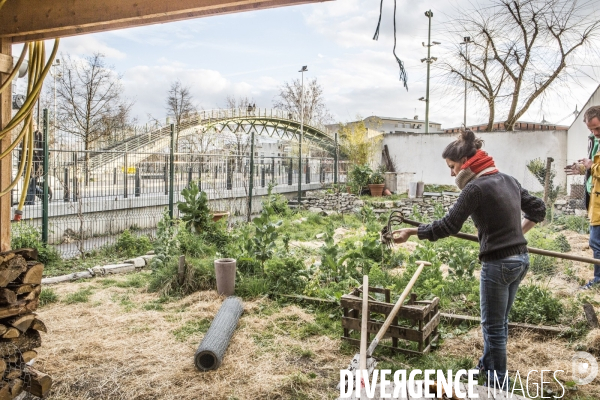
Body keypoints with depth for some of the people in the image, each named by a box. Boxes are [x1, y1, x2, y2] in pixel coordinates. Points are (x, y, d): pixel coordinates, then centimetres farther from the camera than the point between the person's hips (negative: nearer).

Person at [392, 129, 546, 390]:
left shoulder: (476, 187, -17)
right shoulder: (509, 180, 9)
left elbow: (448, 226, -18)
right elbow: (537, 210, 17)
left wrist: (411, 232, -10)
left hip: (498, 264, -9)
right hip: (521, 259, 9)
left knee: (493, 325, 8)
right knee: (498, 320, 23)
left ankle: (499, 384, 23)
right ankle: (487, 365, 41)